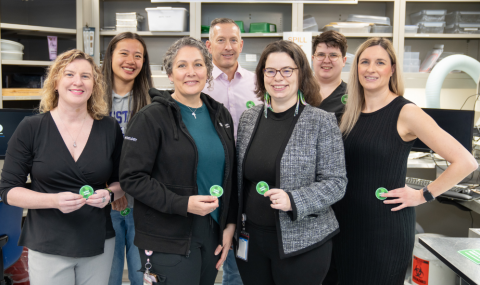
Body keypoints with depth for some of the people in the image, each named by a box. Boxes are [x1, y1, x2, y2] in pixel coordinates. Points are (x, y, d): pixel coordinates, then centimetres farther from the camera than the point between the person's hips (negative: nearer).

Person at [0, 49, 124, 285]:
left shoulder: (110, 129, 2)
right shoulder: (30, 129, -4)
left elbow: (121, 181, 10)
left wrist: (109, 193, -12)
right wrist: (54, 200, -20)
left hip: (99, 245, 2)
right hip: (48, 248, -2)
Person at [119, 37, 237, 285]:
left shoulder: (221, 116, 8)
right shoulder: (151, 118, -9)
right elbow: (132, 178, -13)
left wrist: (230, 224, 6)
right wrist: (183, 204, -21)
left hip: (213, 234, 6)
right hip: (168, 239, -5)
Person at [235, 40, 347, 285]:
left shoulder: (322, 122, -10)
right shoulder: (248, 118, 4)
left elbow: (336, 183, -10)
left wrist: (293, 201, -24)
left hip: (300, 243, -4)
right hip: (251, 238, 4)